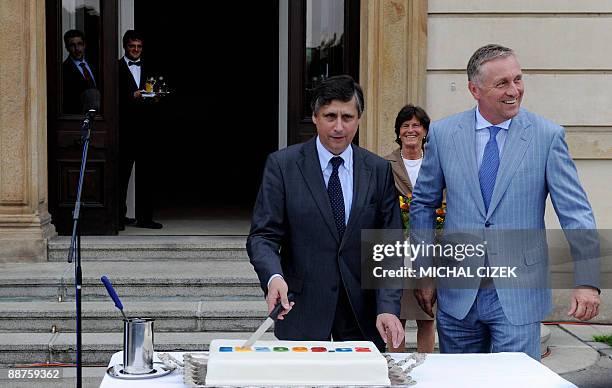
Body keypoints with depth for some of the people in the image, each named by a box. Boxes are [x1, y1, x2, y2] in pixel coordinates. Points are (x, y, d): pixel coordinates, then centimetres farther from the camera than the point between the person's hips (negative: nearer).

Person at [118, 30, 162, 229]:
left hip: (144, 128, 5)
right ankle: (119, 216, 4)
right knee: (122, 173, -3)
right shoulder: (117, 68, 1)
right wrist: (132, 96, -18)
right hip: (125, 128, -5)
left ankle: (144, 217, 11)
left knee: (145, 172, 5)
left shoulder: (147, 69, 18)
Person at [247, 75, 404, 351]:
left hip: (362, 311, 2)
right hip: (302, 310, -2)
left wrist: (388, 307, -12)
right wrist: (274, 277, -27)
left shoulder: (378, 170, 3)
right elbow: (263, 236, -7)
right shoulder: (283, 165, -3)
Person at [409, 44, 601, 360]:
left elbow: (575, 211, -6)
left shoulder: (548, 136, -4)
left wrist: (587, 280, -15)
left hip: (518, 296, -2)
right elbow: (423, 204, 10)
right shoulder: (443, 133, 1)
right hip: (457, 296, 2)